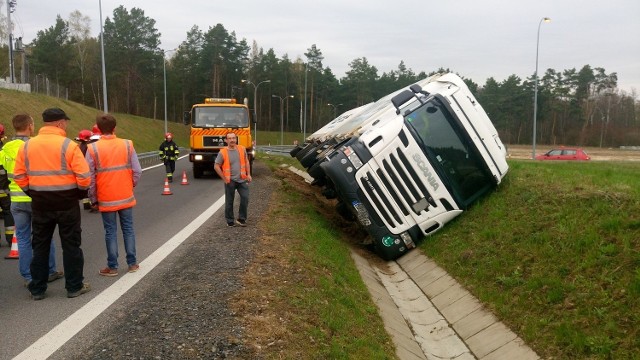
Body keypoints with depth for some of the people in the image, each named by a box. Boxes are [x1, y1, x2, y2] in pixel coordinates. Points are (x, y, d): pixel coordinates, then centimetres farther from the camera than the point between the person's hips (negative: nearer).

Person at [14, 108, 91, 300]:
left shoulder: (26, 146, 2)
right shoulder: (68, 145, -12)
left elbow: (19, 176, 5)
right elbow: (83, 176, -16)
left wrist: (32, 192, 17)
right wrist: (82, 191, 2)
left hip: (40, 203, 4)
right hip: (66, 202, -4)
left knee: (40, 246, 15)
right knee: (71, 246, 7)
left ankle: (37, 289, 22)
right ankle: (75, 286, 15)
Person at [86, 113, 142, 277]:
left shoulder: (93, 148, -9)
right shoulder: (127, 145, -4)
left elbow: (90, 177, -8)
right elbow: (137, 171, -5)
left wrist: (93, 198, 5)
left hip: (106, 199, -1)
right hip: (126, 197, 2)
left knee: (111, 232, 7)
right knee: (128, 229, 12)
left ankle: (112, 267, 13)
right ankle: (132, 263, 18)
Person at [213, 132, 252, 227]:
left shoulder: (242, 149, 3)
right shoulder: (222, 152, -7)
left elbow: (246, 162, 13)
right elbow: (216, 166, -4)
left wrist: (248, 174, 6)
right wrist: (224, 178, -6)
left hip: (242, 180, 2)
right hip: (230, 181, -2)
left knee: (245, 198, -7)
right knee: (229, 202, 7)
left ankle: (241, 219, 7)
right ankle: (230, 221, 21)